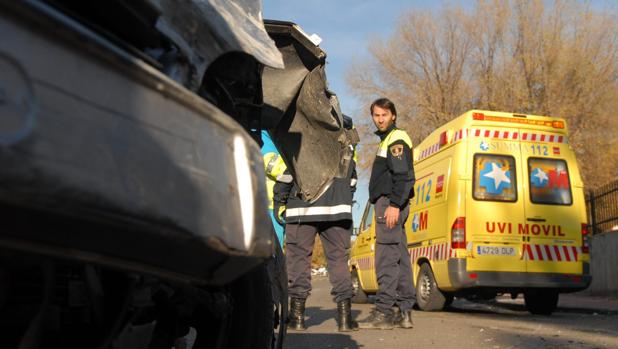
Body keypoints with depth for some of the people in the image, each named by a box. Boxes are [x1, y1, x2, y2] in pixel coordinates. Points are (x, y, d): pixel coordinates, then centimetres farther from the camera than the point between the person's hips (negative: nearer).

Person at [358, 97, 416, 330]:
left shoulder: (397, 139, -7)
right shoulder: (387, 140, 24)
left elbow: (403, 176, -18)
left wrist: (394, 204, -25)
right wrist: (394, 205, 18)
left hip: (391, 203, -11)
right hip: (388, 203, 11)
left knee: (387, 258, -14)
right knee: (399, 258, 10)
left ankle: (383, 312, -16)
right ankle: (404, 311, 13)